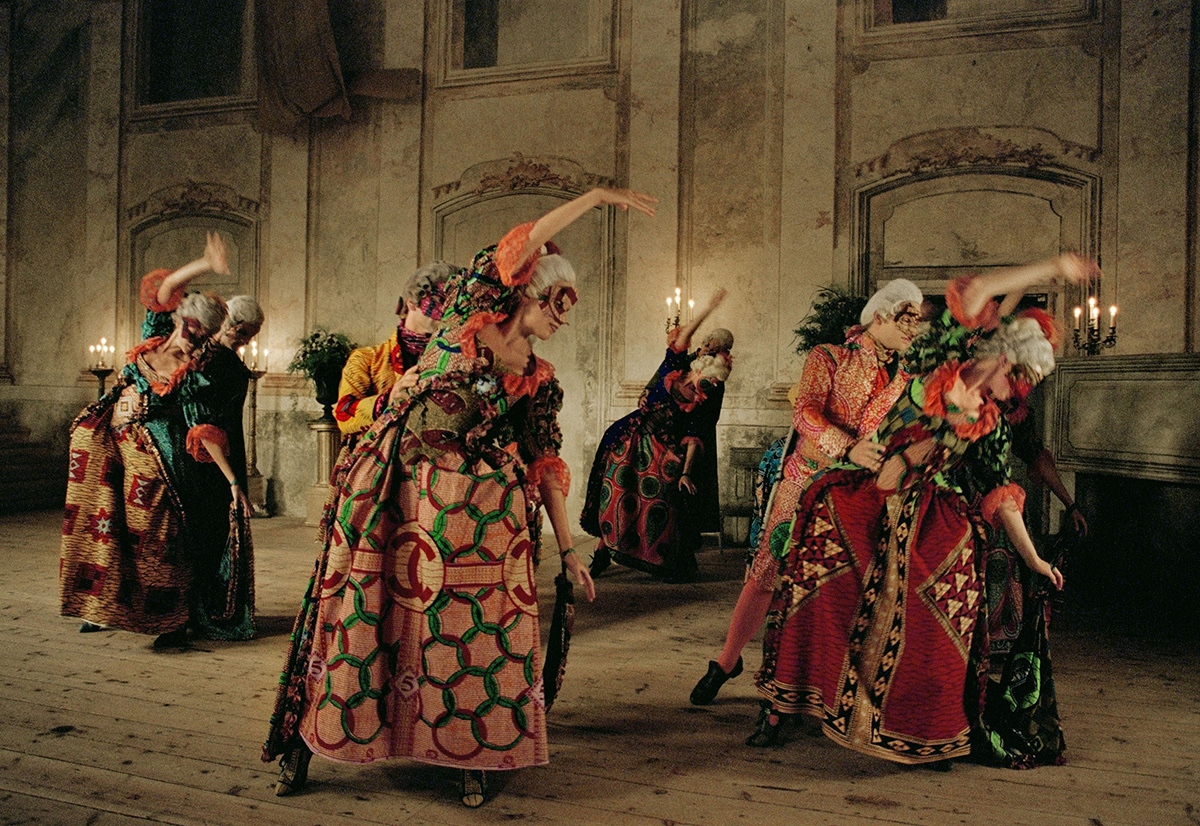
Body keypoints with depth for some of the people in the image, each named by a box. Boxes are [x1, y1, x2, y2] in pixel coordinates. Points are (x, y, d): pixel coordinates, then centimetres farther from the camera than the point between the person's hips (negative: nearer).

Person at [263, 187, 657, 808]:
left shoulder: (539, 383, 12)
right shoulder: (468, 316, 3)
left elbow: (546, 467, 12)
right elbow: (521, 246, -9)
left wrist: (569, 551, 9)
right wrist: (596, 196, -7)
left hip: (482, 512, 3)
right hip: (398, 497, -3)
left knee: (479, 623, 2)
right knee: (361, 613, 3)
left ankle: (474, 755, 19)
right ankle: (306, 740, 20)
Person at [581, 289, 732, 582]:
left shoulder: (698, 404, 3)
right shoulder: (673, 371, -2)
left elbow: (692, 440, -4)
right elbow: (681, 339, -12)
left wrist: (686, 473, -16)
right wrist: (708, 310, -19)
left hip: (661, 451, 2)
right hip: (629, 441, -1)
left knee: (661, 500, -9)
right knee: (616, 493, -4)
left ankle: (675, 563, 1)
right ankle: (603, 551, 7)